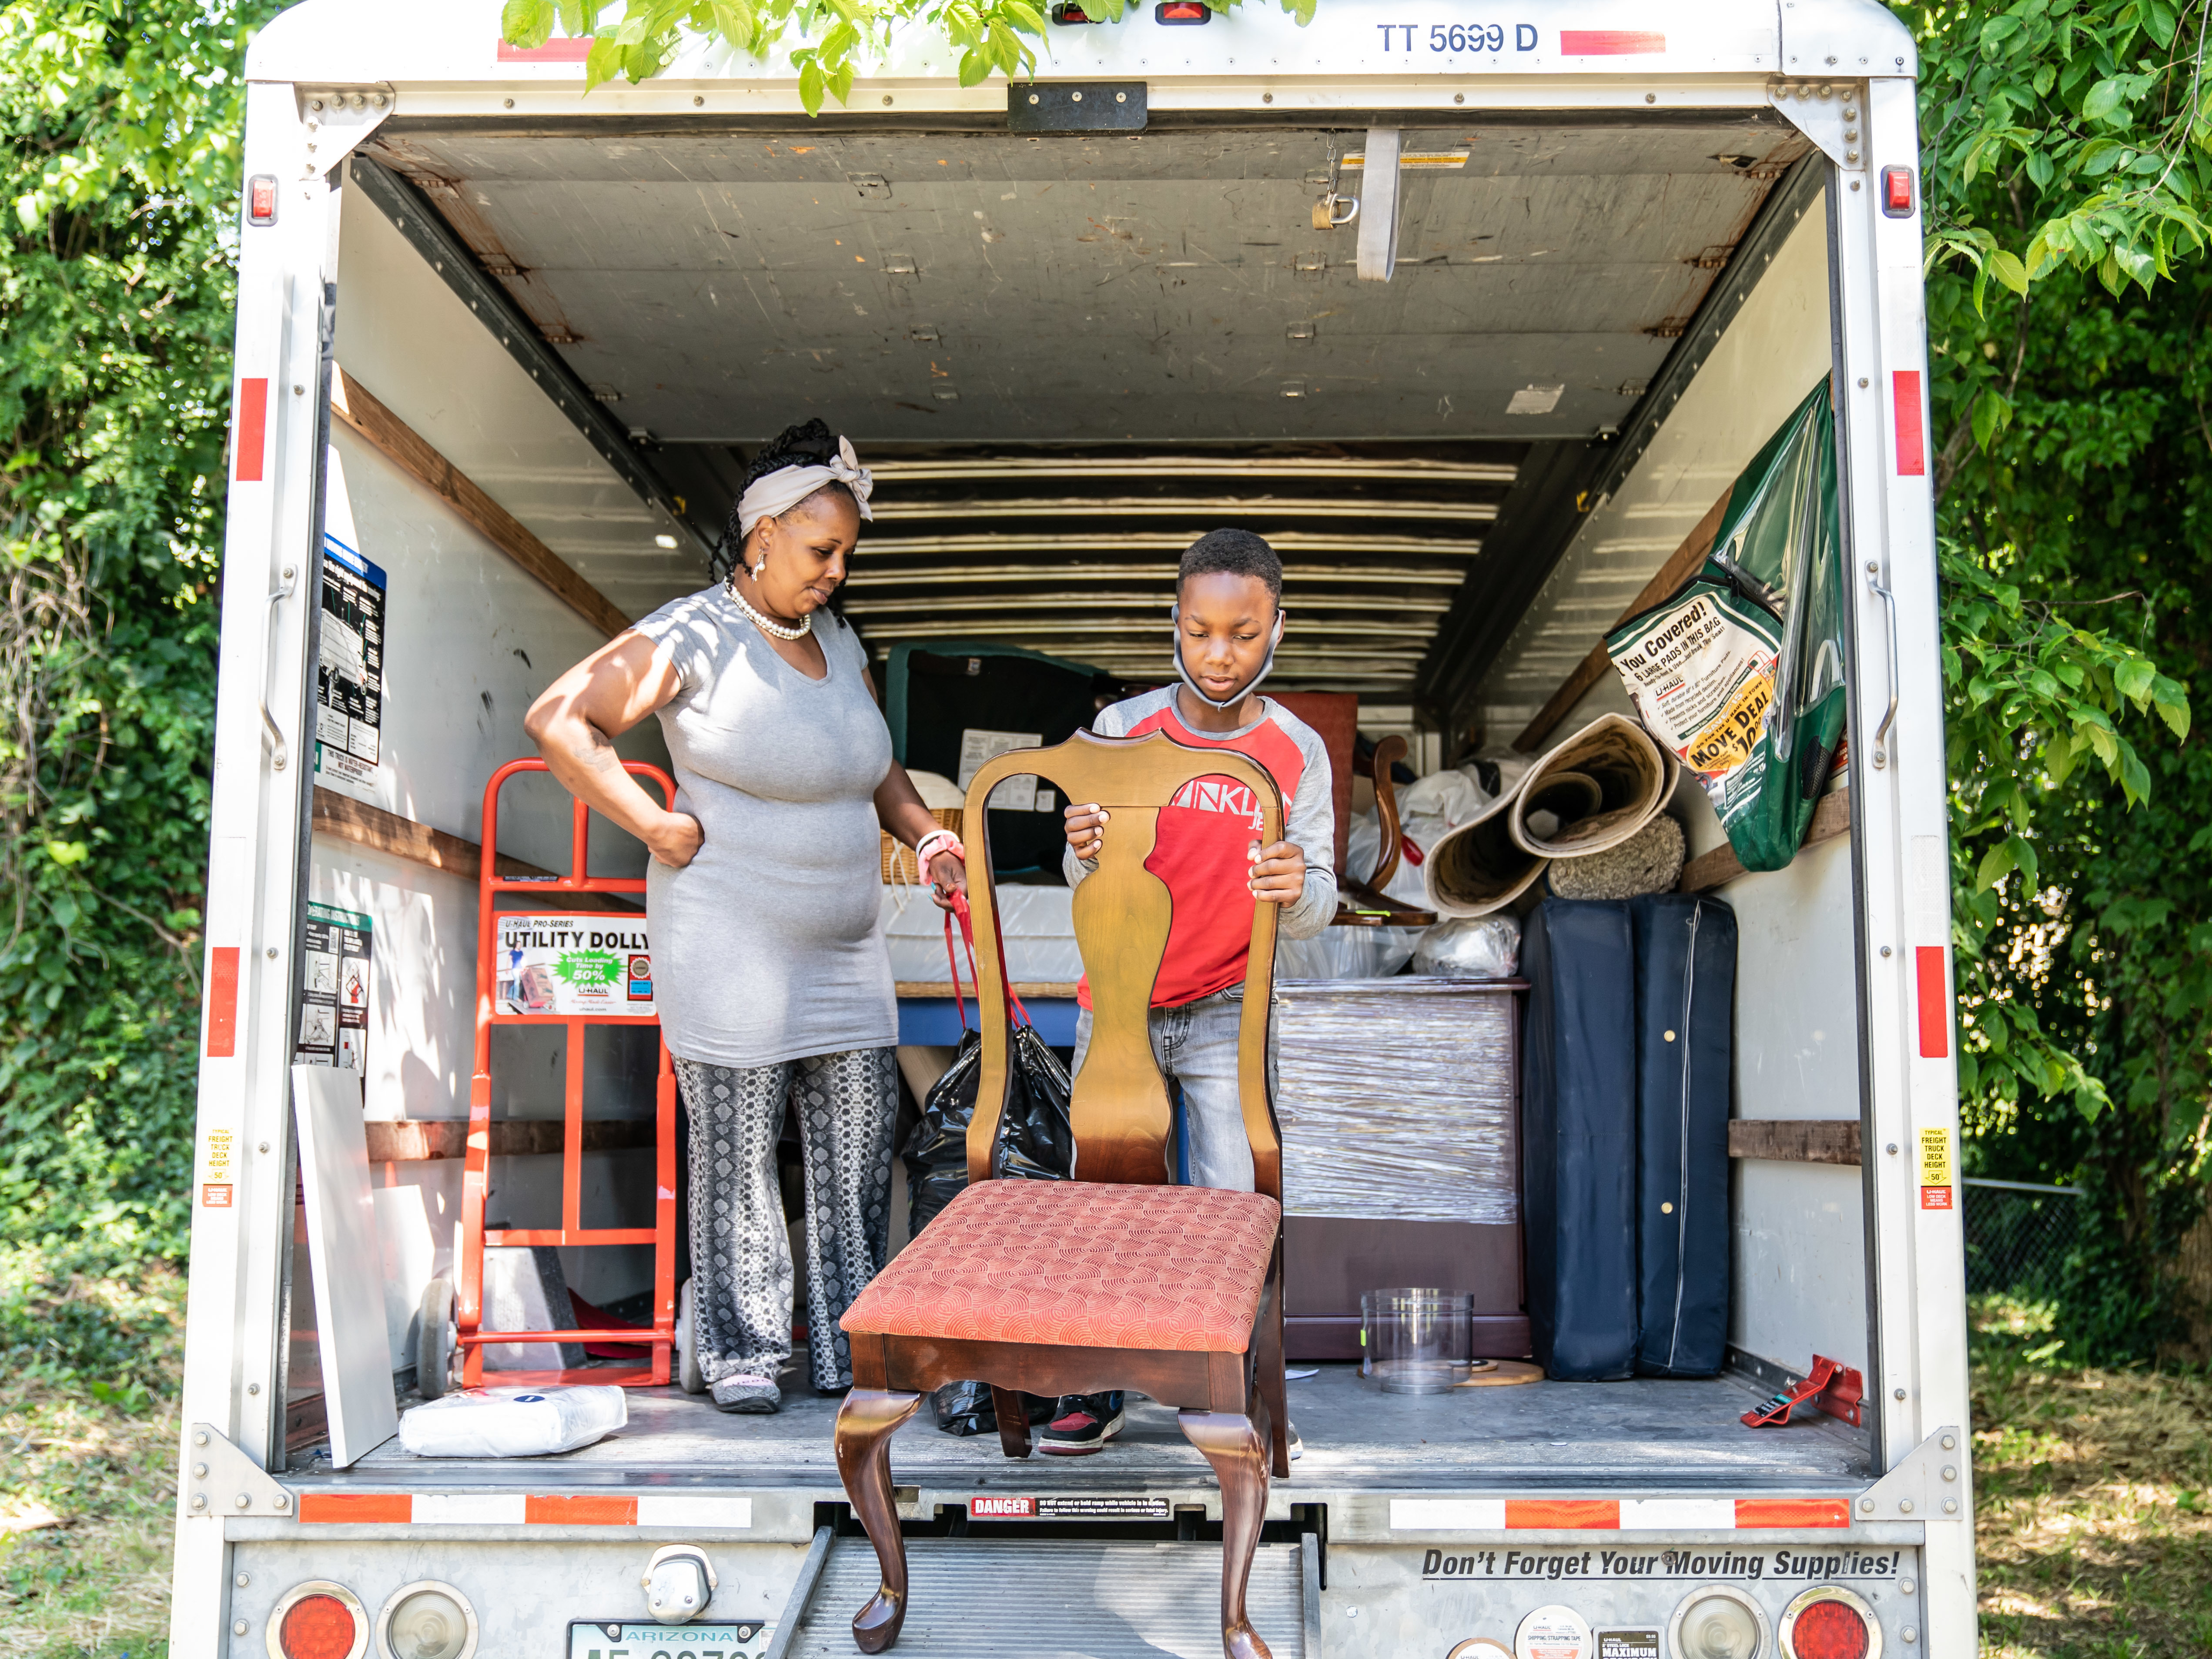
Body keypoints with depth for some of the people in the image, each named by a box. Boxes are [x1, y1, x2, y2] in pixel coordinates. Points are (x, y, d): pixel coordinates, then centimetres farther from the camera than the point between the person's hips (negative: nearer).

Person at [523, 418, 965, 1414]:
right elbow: (557, 719, -12)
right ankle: (740, 1353, 15)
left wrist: (926, 836, 8)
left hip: (844, 950, 7)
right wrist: (656, 825, -13)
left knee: (860, 1150, 8)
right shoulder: (694, 638, -9)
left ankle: (852, 1349, 20)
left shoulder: (837, 641, 13)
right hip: (732, 947, -7)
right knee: (739, 1155, 1)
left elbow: (876, 768, 26)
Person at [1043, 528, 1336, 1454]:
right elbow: (1093, 885, -2)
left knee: (1231, 1205, -4)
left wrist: (1298, 889, -31)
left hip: (1223, 1010, 0)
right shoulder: (1123, 729, -8)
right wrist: (1084, 852, -26)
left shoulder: (1297, 753, -8)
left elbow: (1315, 910, -7)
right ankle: (1095, 1389, 19)